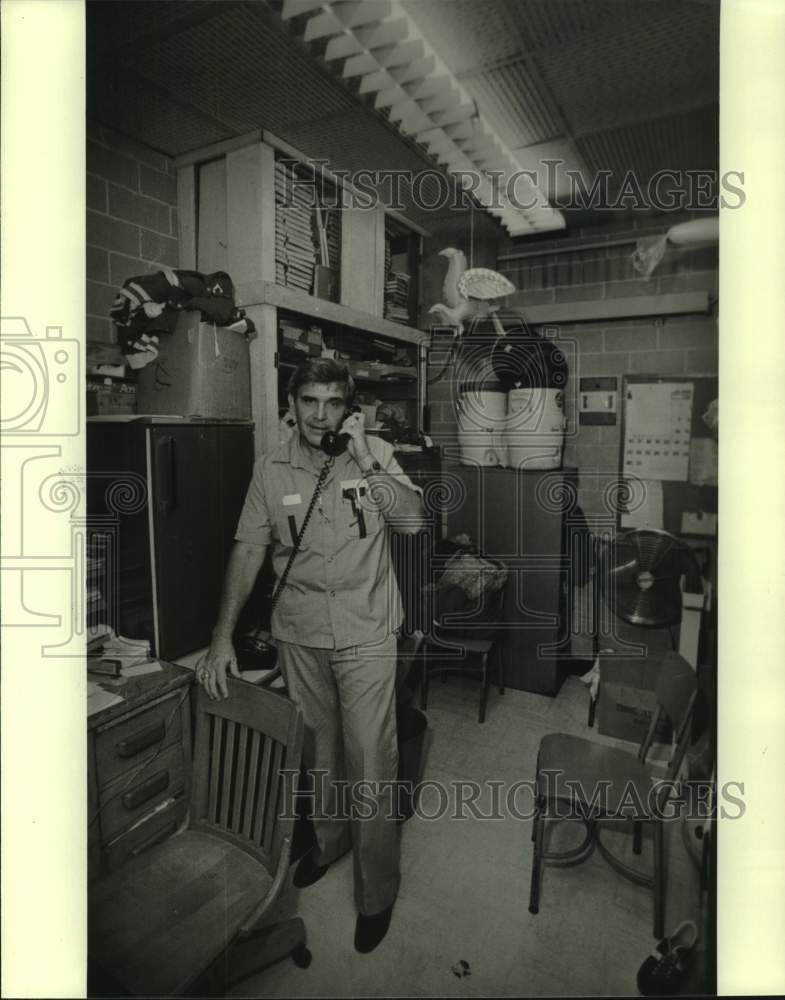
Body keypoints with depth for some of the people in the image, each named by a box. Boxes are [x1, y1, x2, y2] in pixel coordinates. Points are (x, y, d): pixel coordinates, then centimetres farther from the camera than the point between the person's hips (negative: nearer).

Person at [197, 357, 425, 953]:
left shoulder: (376, 454, -6)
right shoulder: (272, 469, -2)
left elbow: (413, 520, -17)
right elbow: (249, 550, -1)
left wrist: (364, 460, -24)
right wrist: (223, 634, -5)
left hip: (366, 636, -2)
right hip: (300, 636, 3)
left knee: (371, 763, 4)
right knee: (316, 750, 21)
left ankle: (378, 891, 28)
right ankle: (329, 838, 49)